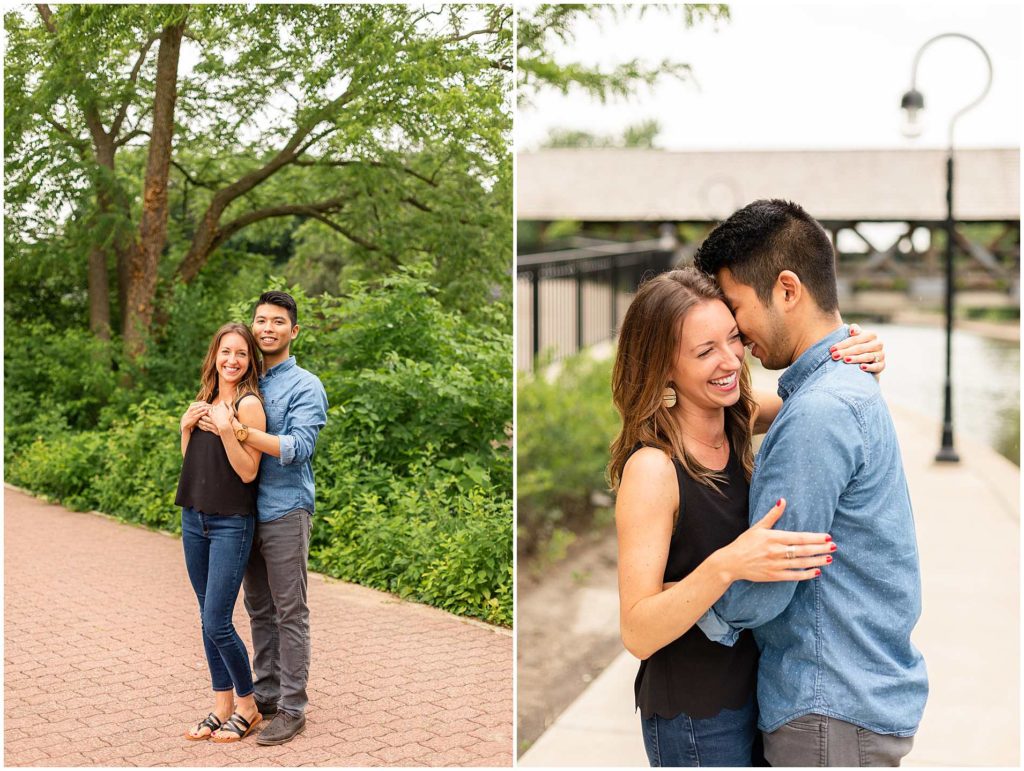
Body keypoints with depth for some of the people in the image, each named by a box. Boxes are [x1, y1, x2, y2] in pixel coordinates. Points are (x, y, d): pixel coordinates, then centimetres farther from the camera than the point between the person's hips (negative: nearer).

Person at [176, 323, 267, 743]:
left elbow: (248, 471, -16)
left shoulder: (248, 404, -12)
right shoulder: (205, 400, 10)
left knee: (217, 623, -7)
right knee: (208, 619, 12)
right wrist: (185, 428, 0)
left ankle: (247, 705, 12)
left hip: (231, 524, -7)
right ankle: (222, 706, 22)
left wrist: (225, 428, -25)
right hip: (194, 518, 7)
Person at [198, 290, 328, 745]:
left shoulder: (304, 386, -4)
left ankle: (292, 708, 2)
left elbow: (298, 447, -19)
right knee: (259, 611, 13)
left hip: (285, 512, -6)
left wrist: (239, 431, -25)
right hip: (246, 511, 6)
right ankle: (265, 694, 23)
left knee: (290, 614, -3)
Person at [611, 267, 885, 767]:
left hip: (753, 685, 7)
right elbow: (637, 634, -26)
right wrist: (726, 566, -40)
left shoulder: (738, 420, -4)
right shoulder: (652, 468, -25)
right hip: (695, 720, -7)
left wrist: (857, 362, -10)